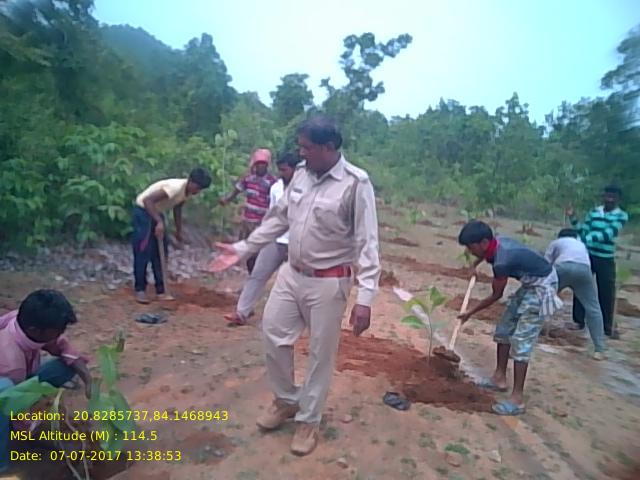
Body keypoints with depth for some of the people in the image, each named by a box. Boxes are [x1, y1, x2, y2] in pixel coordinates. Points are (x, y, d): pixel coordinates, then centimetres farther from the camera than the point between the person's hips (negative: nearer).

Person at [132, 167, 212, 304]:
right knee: (143, 253, -8)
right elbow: (147, 200, -36)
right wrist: (159, 222, -41)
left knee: (160, 253, 6)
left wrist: (179, 231, 17)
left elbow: (177, 208, 13)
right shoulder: (176, 187, -32)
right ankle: (140, 290, 3)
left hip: (157, 213, 9)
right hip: (143, 211, -8)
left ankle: (160, 291, 12)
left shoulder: (188, 191, -5)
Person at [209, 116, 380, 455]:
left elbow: (367, 243, -18)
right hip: (291, 273, 6)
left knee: (321, 353, 8)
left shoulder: (355, 184, -17)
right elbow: (278, 219, 12)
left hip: (328, 282, -6)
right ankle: (286, 400, 37)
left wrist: (365, 297, -24)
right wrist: (242, 248, 10)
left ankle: (308, 420, 29)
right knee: (273, 334, 13)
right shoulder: (301, 174, 2)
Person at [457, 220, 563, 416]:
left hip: (542, 288, -10)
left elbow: (496, 296, -15)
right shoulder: (498, 242, -8)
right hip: (531, 284, 10)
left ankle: (517, 398, -4)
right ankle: (499, 378, 25)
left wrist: (470, 313, -4)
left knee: (521, 340, -10)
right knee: (504, 328, 13)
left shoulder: (502, 262, -31)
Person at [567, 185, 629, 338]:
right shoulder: (593, 212, 4)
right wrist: (573, 218, -7)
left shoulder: (621, 216, -6)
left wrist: (589, 238, -35)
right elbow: (583, 232, 3)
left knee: (607, 293, 5)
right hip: (587, 255, 2)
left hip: (606, 259, -2)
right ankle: (579, 321, 20)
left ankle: (607, 327, 21)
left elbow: (609, 234, -22)